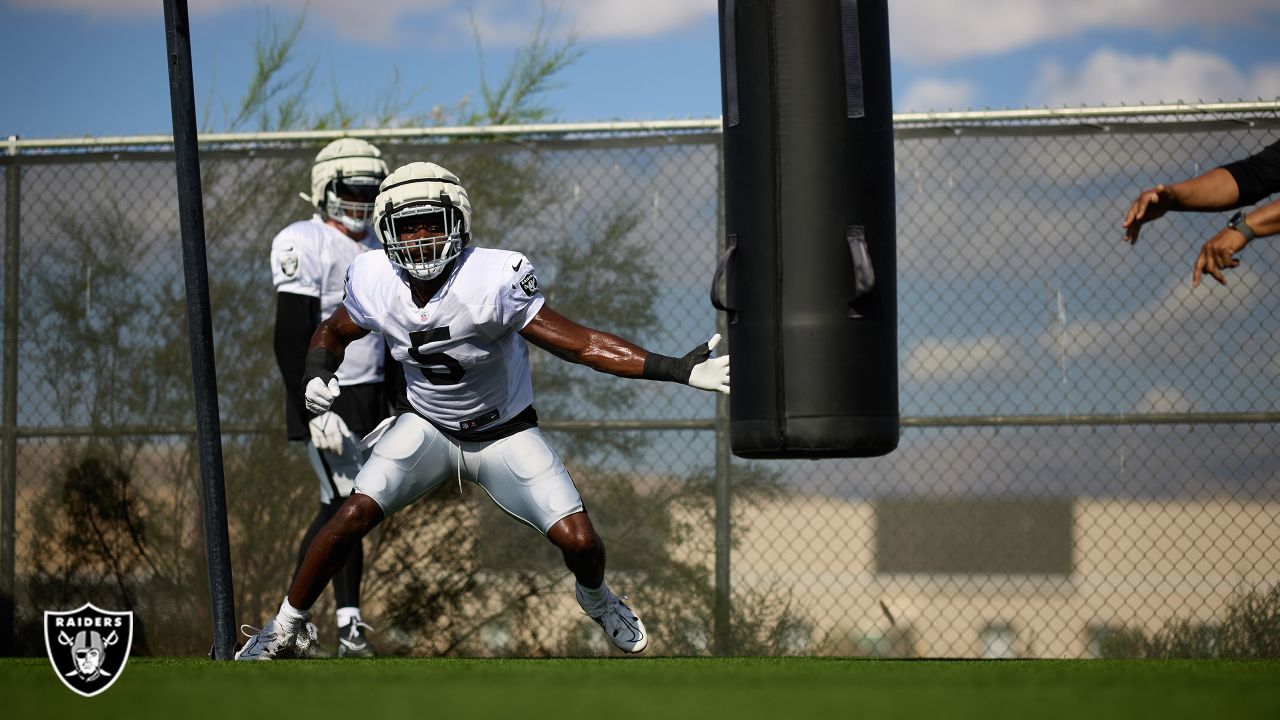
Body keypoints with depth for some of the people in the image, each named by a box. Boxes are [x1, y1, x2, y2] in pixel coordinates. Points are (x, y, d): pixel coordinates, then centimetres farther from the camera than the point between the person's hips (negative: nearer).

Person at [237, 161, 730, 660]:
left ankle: (594, 596, 28)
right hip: (425, 426, 2)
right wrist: (318, 377, -19)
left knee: (579, 542, -11)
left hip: (505, 432, -2)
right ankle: (285, 628, 4)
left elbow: (578, 343, -29)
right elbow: (333, 334, 4)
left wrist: (676, 370, -37)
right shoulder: (375, 283, -18)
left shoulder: (494, 280, -30)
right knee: (354, 517, -16)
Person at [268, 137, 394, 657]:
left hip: (371, 396, 7)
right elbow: (291, 340, -17)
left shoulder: (378, 248, 14)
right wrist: (313, 411, -24)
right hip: (326, 396, -7)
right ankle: (349, 624, -6)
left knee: (336, 509, 7)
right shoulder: (304, 244, -11)